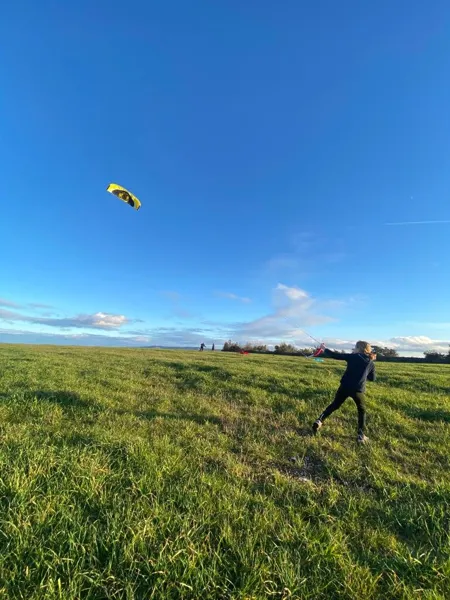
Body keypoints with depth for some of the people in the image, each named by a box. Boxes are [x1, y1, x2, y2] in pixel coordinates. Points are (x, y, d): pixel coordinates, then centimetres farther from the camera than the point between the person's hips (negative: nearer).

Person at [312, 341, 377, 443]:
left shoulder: (353, 356, 1)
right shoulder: (371, 363, 6)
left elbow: (336, 355, 2)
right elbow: (373, 378, 18)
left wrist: (325, 351, 15)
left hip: (345, 387, 0)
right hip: (358, 390, 0)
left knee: (334, 405, 17)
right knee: (362, 411, 23)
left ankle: (320, 420, 6)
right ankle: (361, 435, 16)